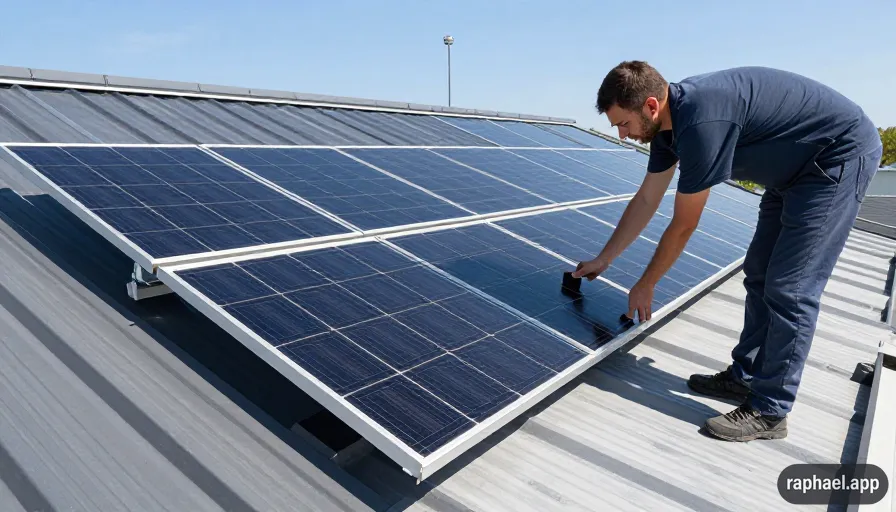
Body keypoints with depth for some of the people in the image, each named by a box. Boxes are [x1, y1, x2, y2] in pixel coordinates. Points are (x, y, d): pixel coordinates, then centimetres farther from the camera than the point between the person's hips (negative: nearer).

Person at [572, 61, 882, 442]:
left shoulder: (701, 121, -32)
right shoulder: (668, 119, -3)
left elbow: (683, 227, -22)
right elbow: (645, 201, 8)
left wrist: (645, 286, -8)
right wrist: (602, 260, 14)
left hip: (841, 154, -9)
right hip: (798, 167, 9)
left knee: (789, 292, -9)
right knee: (759, 278, 11)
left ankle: (769, 412, 2)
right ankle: (745, 377, 23)